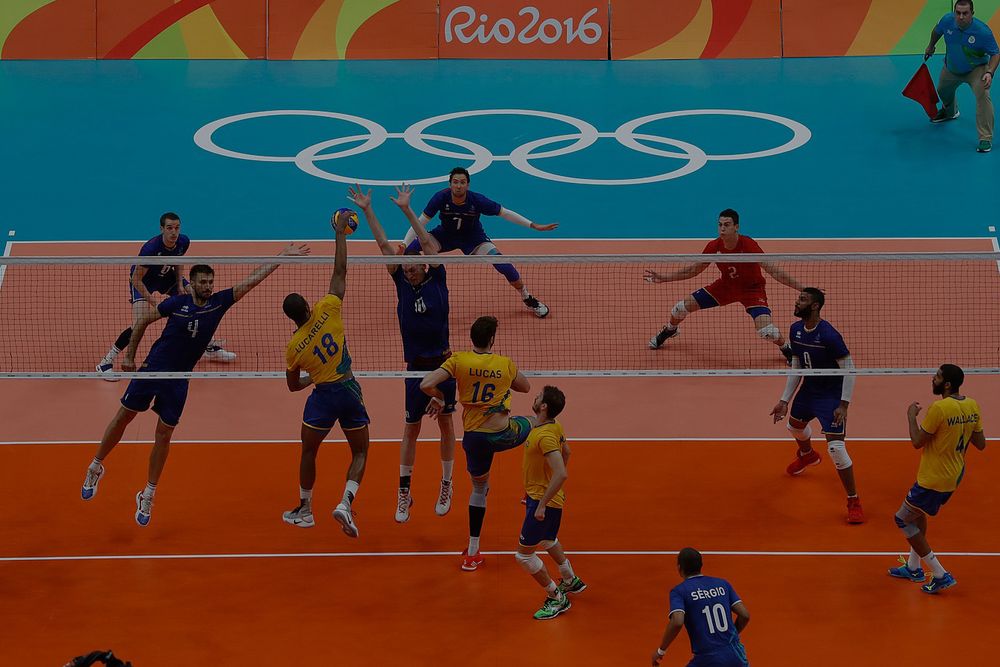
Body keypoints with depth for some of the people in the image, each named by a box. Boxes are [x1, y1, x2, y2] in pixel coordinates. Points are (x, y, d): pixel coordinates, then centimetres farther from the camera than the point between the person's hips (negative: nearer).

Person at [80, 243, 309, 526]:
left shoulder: (219, 302, -4)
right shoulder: (178, 302, -9)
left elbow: (253, 279, -4)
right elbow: (144, 320, 4)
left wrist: (284, 256, -5)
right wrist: (129, 354, 4)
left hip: (178, 380, 2)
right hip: (152, 369, -2)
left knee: (164, 436, 4)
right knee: (124, 417, 6)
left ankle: (148, 495, 14)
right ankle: (95, 467, 26)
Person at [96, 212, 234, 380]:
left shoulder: (183, 242, -19)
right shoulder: (151, 248, -38)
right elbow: (136, 279, -29)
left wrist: (180, 284, -6)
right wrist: (155, 304, -32)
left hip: (165, 276, 7)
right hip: (142, 280, -7)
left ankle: (210, 348, 25)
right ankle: (105, 363, -14)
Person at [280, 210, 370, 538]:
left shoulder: (294, 347, -5)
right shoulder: (326, 310, -9)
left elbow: (293, 386, 8)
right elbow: (340, 271, -5)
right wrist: (340, 232, 0)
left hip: (322, 396, -1)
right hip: (350, 390, 1)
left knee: (308, 453, 19)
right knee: (360, 453, 12)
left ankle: (305, 510, 28)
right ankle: (345, 502, -10)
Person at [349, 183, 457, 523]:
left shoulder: (437, 280, 0)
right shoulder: (402, 283, 4)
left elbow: (428, 244, -9)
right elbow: (385, 245, 1)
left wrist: (407, 210, -15)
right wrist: (367, 210, -2)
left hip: (443, 364, -1)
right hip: (415, 366, 1)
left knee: (446, 424, 8)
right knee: (411, 428, 5)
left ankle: (446, 487, 20)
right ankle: (404, 491, 12)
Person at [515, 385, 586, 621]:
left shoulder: (545, 436, -30)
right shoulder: (555, 428, 0)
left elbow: (561, 474, -36)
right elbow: (566, 452, 19)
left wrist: (542, 505, -31)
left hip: (543, 501, -10)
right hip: (538, 495, 10)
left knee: (524, 554, -2)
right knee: (547, 540, 33)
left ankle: (556, 598, 10)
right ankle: (571, 581, 52)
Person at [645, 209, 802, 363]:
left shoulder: (748, 245, -31)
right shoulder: (714, 246, -17)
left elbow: (772, 271, -29)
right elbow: (694, 270, -1)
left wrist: (801, 288, -36)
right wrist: (663, 278, -5)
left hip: (751, 288, -4)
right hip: (726, 285, 4)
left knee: (767, 331, -27)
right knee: (681, 307, 1)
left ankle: (786, 348, 10)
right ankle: (670, 330, 39)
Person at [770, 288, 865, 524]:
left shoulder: (829, 335, -28)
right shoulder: (796, 330, -4)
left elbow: (849, 368, -22)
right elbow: (796, 367, 7)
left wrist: (843, 405, -26)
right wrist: (784, 401, 6)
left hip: (831, 394, -8)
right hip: (809, 388, 8)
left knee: (836, 447, -17)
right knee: (795, 425, 32)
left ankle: (854, 502, -4)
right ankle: (807, 455, 69)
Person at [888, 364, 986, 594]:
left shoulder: (939, 408, -26)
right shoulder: (973, 407, -3)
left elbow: (917, 442, -18)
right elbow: (980, 444, 4)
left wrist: (911, 416, -4)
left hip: (933, 480, -9)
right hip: (955, 476, 9)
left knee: (903, 519, 6)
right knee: (917, 513, 29)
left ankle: (940, 575, 4)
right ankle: (913, 567, 38)